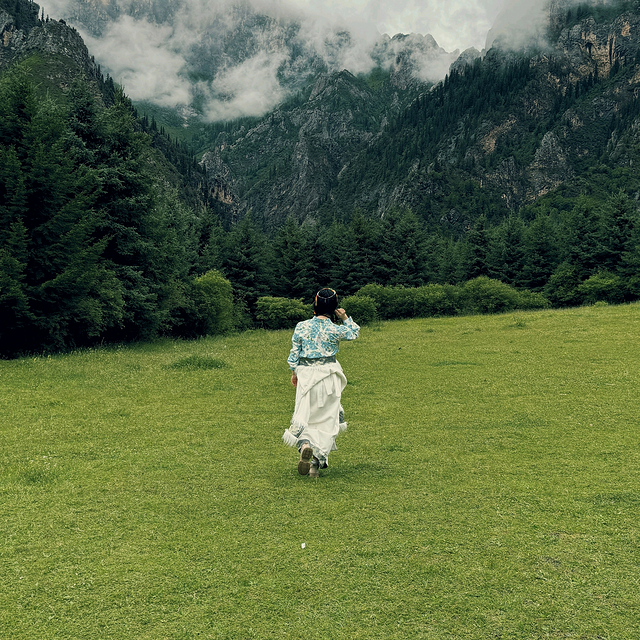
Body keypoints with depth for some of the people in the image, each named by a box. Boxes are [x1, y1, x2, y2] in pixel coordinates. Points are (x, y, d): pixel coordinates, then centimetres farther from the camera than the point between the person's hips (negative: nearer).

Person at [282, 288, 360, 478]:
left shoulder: (301, 327, -4)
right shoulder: (335, 329, -8)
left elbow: (294, 353, 3)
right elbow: (354, 332, 12)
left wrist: (294, 373, 15)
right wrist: (345, 317, 14)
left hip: (306, 375, 1)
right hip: (328, 375, -1)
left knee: (304, 414, 9)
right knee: (327, 418, 9)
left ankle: (305, 444, -21)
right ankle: (318, 459, 7)